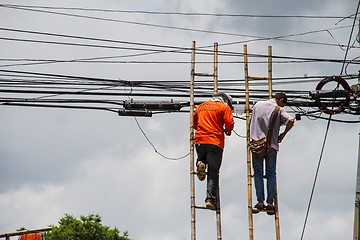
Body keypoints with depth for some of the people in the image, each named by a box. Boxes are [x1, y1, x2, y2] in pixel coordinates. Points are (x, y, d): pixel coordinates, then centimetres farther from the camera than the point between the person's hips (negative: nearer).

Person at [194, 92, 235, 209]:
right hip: (215, 142, -4)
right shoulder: (225, 107, 6)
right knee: (213, 172, -1)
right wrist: (228, 131, 15)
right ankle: (210, 199, -10)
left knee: (202, 157, 35)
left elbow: (194, 124, 25)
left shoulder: (201, 106, 20)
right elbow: (229, 123, -5)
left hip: (199, 140, 4)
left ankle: (200, 163, 0)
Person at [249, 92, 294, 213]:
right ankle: (270, 202, 0)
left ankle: (260, 201, -2)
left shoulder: (257, 105, 10)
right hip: (272, 146, -2)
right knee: (271, 175, 5)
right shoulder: (278, 109, -1)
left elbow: (250, 124, 17)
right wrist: (283, 134, -2)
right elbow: (291, 121, -17)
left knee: (258, 174, 4)